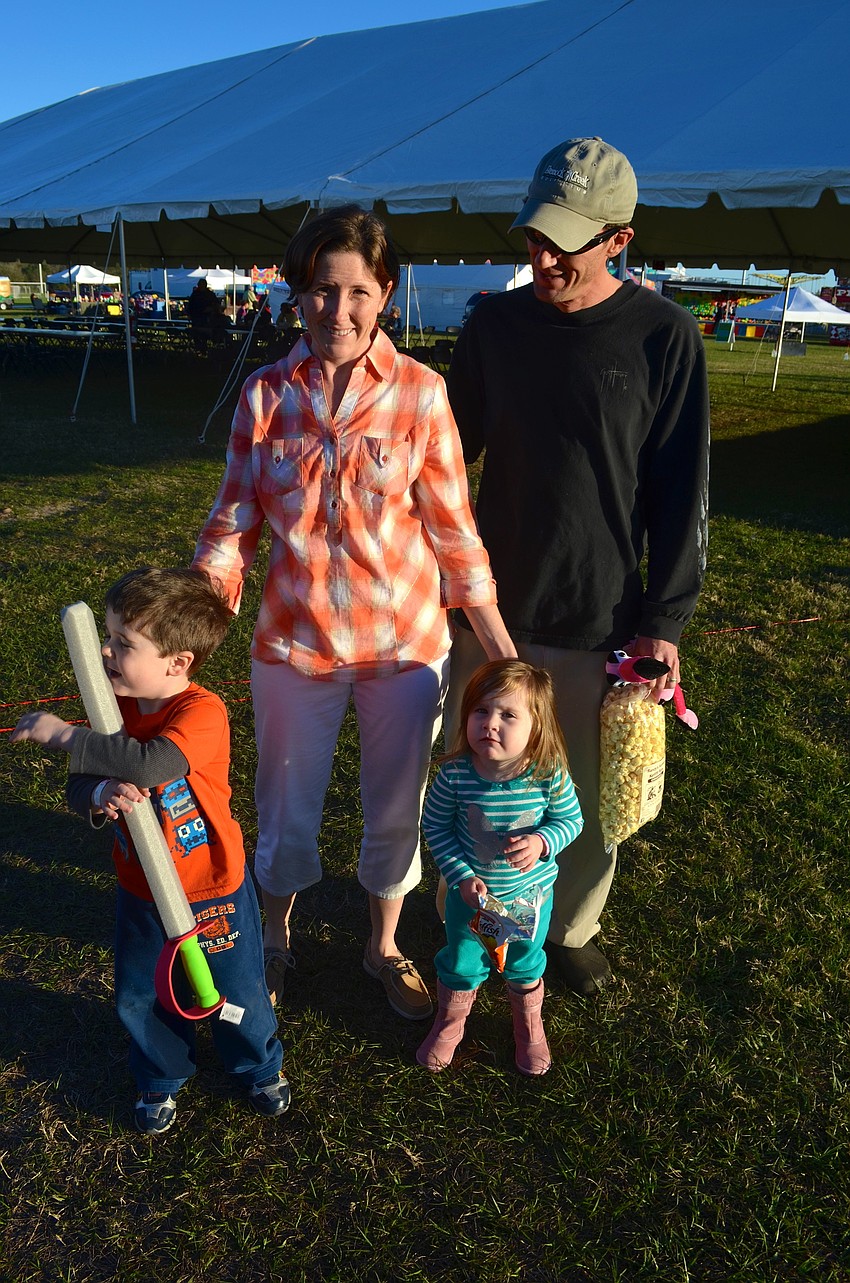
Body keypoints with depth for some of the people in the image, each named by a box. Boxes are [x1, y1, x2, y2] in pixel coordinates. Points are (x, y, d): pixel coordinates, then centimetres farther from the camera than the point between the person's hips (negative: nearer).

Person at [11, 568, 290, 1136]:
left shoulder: (203, 712, -28)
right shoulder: (118, 706, -7)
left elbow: (151, 765, -44)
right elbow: (80, 786, -4)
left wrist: (63, 734, -35)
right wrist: (100, 793, -29)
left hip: (212, 892, -5)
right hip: (141, 892, 6)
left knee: (237, 993, 15)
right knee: (140, 998, 21)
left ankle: (262, 1068, 46)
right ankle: (162, 1080, 50)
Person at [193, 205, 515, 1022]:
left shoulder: (419, 392, -9)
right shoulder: (265, 395, -5)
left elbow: (451, 522, -3)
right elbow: (234, 522, -1)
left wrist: (495, 636, -3)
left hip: (404, 641, 0)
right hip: (294, 640, 1)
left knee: (396, 808, 15)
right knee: (287, 807, 16)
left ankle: (383, 946, 43)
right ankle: (274, 938, 46)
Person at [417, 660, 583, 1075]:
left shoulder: (549, 774, -27)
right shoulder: (455, 774, -27)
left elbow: (571, 819, -10)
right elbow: (435, 826, -12)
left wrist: (542, 842, -29)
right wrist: (461, 875, -18)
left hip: (530, 892, 0)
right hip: (469, 890, 0)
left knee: (525, 963, 25)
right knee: (461, 963, 21)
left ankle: (529, 1025, 56)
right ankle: (449, 1022, 52)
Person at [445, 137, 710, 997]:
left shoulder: (662, 335, -7)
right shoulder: (494, 324, 2)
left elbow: (681, 490, -4)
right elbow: (451, 450, 11)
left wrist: (664, 620, -7)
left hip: (597, 619, -2)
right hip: (489, 606, 3)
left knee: (584, 798, 12)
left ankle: (571, 928, 37)